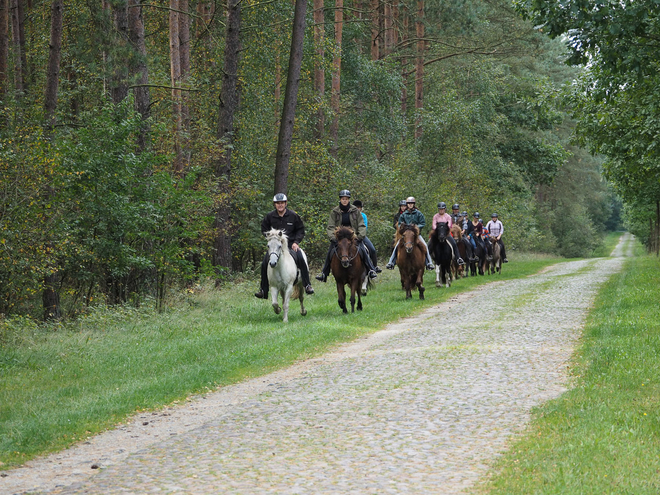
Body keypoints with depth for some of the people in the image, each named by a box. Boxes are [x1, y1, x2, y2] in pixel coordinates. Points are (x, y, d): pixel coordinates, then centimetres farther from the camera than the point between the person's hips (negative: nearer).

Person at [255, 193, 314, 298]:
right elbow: (264, 229, 16)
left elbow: (301, 230, 7)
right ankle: (263, 291, -4)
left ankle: (307, 286, -15)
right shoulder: (270, 216, 2)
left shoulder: (293, 216, -1)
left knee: (301, 260, -25)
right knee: (265, 263, -14)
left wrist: (296, 242, -6)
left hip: (291, 245, -1)